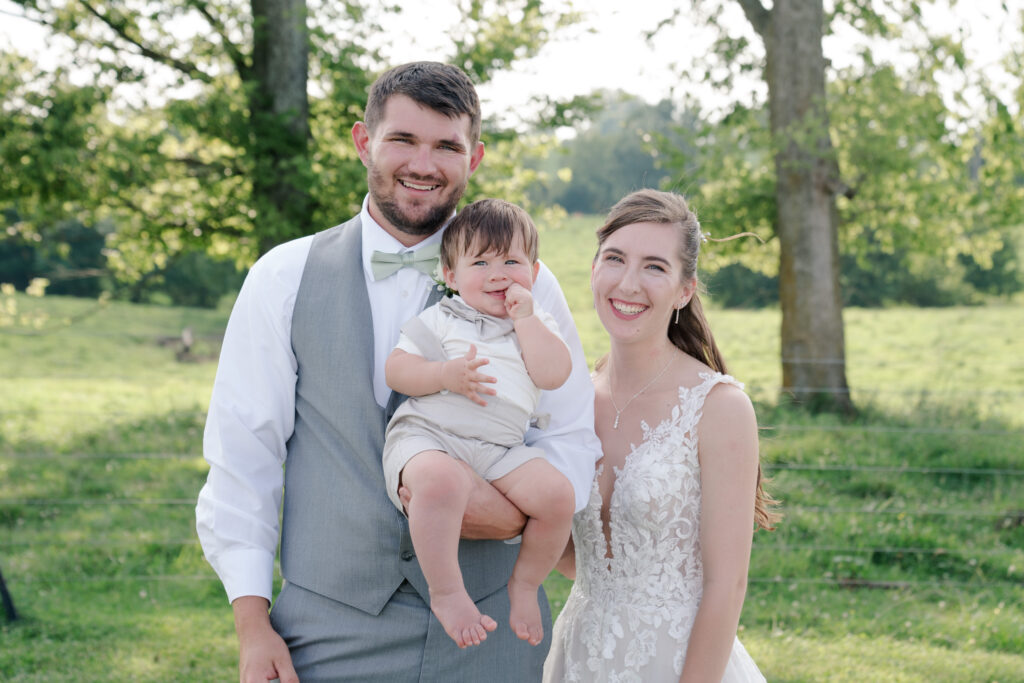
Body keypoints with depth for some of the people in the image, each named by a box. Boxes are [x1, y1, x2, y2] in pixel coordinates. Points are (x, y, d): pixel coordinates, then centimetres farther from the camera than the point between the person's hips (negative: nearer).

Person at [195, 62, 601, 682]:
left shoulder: (523, 286, 2)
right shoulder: (282, 280, 1)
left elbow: (571, 439, 4)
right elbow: (242, 455, 1)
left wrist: (521, 506, -17)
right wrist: (252, 621, -6)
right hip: (328, 628, 0)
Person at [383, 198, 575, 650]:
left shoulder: (537, 324, 19)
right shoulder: (439, 320, 12)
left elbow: (553, 374, 0)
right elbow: (395, 370, 3)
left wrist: (523, 317, -2)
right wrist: (447, 375, -13)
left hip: (499, 449, 3)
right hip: (427, 434, -3)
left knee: (557, 494, -21)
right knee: (439, 481, -39)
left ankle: (524, 586, 5)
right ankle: (446, 593, -24)